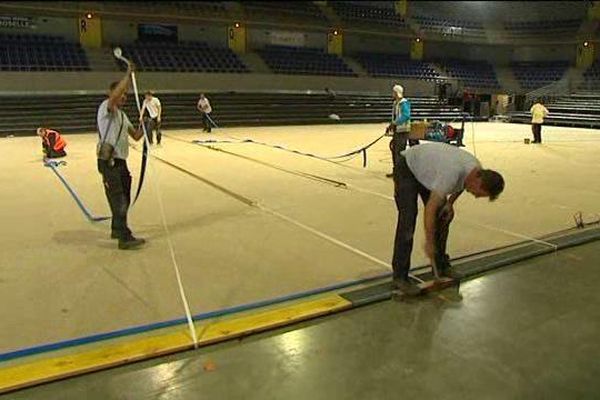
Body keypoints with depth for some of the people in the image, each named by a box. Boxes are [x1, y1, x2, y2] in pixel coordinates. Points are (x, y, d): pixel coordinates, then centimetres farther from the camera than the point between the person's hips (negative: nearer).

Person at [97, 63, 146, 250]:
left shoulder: (122, 115, 20)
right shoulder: (106, 107, -6)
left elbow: (136, 136, 20)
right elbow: (114, 95, -28)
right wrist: (128, 74, -23)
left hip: (120, 161, 9)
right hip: (109, 162, -9)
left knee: (124, 199, 16)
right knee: (118, 200, -10)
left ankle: (117, 230, 32)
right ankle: (125, 238, -9)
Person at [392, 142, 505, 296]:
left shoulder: (477, 170, -14)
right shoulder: (451, 172, -40)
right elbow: (430, 209, -36)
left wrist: (450, 202, -5)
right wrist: (429, 243, -31)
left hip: (426, 169, 8)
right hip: (406, 167, -8)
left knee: (443, 216, 3)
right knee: (408, 220, -16)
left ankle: (441, 265, 16)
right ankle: (400, 276, -12)